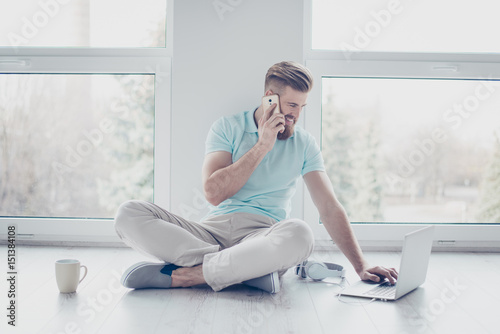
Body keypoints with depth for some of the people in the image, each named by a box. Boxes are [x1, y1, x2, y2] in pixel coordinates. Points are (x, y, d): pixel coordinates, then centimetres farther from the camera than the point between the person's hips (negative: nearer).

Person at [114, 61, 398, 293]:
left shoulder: (305, 143, 11)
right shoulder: (228, 128, 7)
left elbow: (330, 208, 7)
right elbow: (214, 193, -6)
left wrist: (361, 266, -3)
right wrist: (262, 147, -8)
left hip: (264, 235, 0)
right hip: (214, 229, 1)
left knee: (299, 234, -38)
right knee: (129, 214, -22)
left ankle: (182, 276, -27)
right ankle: (250, 268, -30)